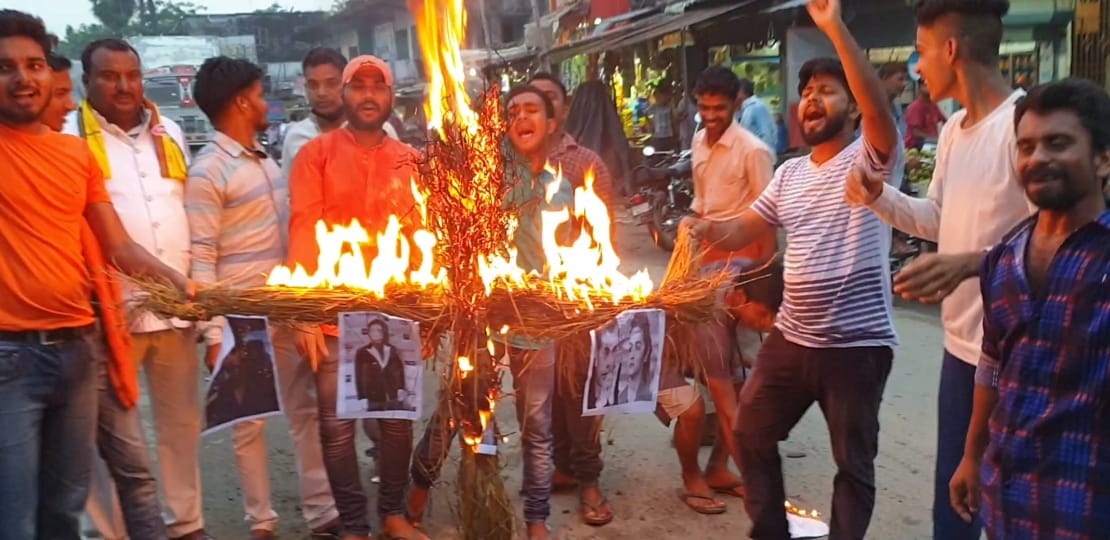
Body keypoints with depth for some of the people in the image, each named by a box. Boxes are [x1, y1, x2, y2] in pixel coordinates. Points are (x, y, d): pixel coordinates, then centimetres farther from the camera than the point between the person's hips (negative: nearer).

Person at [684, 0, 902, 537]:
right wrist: (704, 229, -15)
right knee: (751, 435, 18)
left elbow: (880, 109, -27)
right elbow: (741, 231, 8)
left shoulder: (870, 159, -7)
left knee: (853, 462, 10)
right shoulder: (789, 173, 11)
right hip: (790, 337, 7)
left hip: (856, 343, -6)